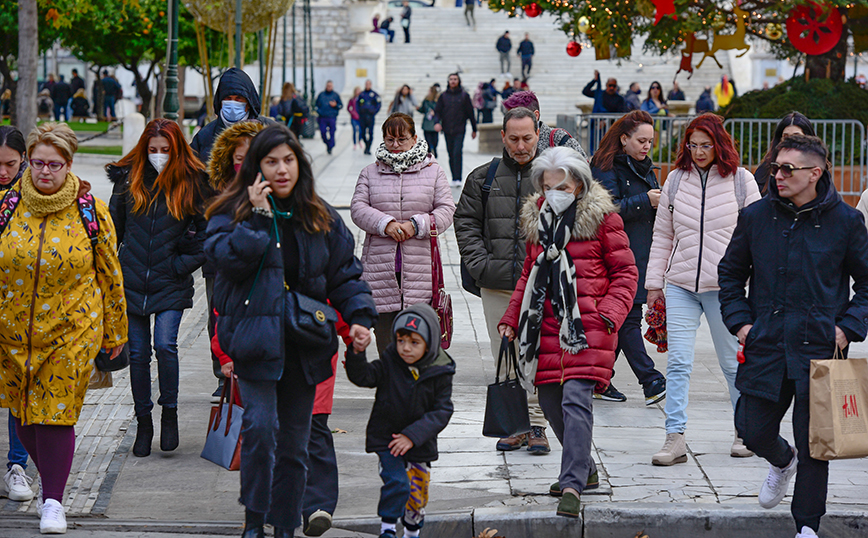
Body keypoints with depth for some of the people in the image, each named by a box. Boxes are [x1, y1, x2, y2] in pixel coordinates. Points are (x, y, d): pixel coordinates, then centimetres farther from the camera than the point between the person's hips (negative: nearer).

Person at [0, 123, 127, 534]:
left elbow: (109, 273, 5)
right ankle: (51, 479, 32)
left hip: (72, 331, -2)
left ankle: (53, 500, 3)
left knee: (57, 412, -7)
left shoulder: (91, 212, -3)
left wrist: (114, 331, 8)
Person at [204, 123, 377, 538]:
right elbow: (228, 259, -17)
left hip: (304, 344, 4)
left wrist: (359, 317, -3)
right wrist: (259, 216, -19)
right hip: (256, 336, -4)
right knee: (260, 427, -17)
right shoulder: (234, 212, -1)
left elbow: (344, 273, 12)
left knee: (295, 439, 9)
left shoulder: (320, 217, 10)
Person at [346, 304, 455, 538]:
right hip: (386, 439, -2)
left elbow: (442, 411, -12)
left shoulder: (440, 373, -9)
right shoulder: (389, 364, -9)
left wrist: (413, 435, -22)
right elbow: (362, 376, -19)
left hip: (420, 444, 2)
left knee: (418, 493, 12)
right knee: (396, 483, -19)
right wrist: (357, 353, -38)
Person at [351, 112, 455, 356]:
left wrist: (417, 225, -13)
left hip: (419, 270, -1)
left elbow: (446, 210, 3)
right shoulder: (370, 173, 13)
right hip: (381, 269, 1)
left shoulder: (433, 171, 9)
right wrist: (385, 224, -15)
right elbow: (358, 208, 3)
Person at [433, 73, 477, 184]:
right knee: (451, 155, 7)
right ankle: (454, 178, 15)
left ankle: (458, 178, -17)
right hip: (447, 131, 3)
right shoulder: (443, 96, 9)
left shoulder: (464, 95, 4)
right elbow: (437, 111, 8)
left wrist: (474, 129, 10)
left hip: (459, 130, -3)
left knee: (457, 153, -15)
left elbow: (470, 112, 8)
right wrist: (437, 122, -13)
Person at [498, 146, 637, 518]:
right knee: (551, 402, 8)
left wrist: (609, 314, -11)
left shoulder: (601, 218, -1)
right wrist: (511, 318, 18)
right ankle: (584, 468, 29)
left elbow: (625, 272, 1)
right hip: (546, 326, 6)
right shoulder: (537, 220, 16)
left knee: (575, 401, -17)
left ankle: (572, 486, -21)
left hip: (586, 326, -6)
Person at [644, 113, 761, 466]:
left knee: (733, 363, 8)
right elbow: (662, 235, 13)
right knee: (678, 362, -6)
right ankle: (675, 438, -6)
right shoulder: (676, 179, 8)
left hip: (724, 287, -2)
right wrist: (654, 283, 10)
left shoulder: (741, 181, 1)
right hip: (680, 286, 2)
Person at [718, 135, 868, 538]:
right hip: (765, 345, 3)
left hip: (819, 348, -2)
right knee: (752, 429, 6)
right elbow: (730, 273, 16)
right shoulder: (756, 217, 3)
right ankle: (782, 461, 42)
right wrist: (739, 321, 3)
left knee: (813, 442, -2)